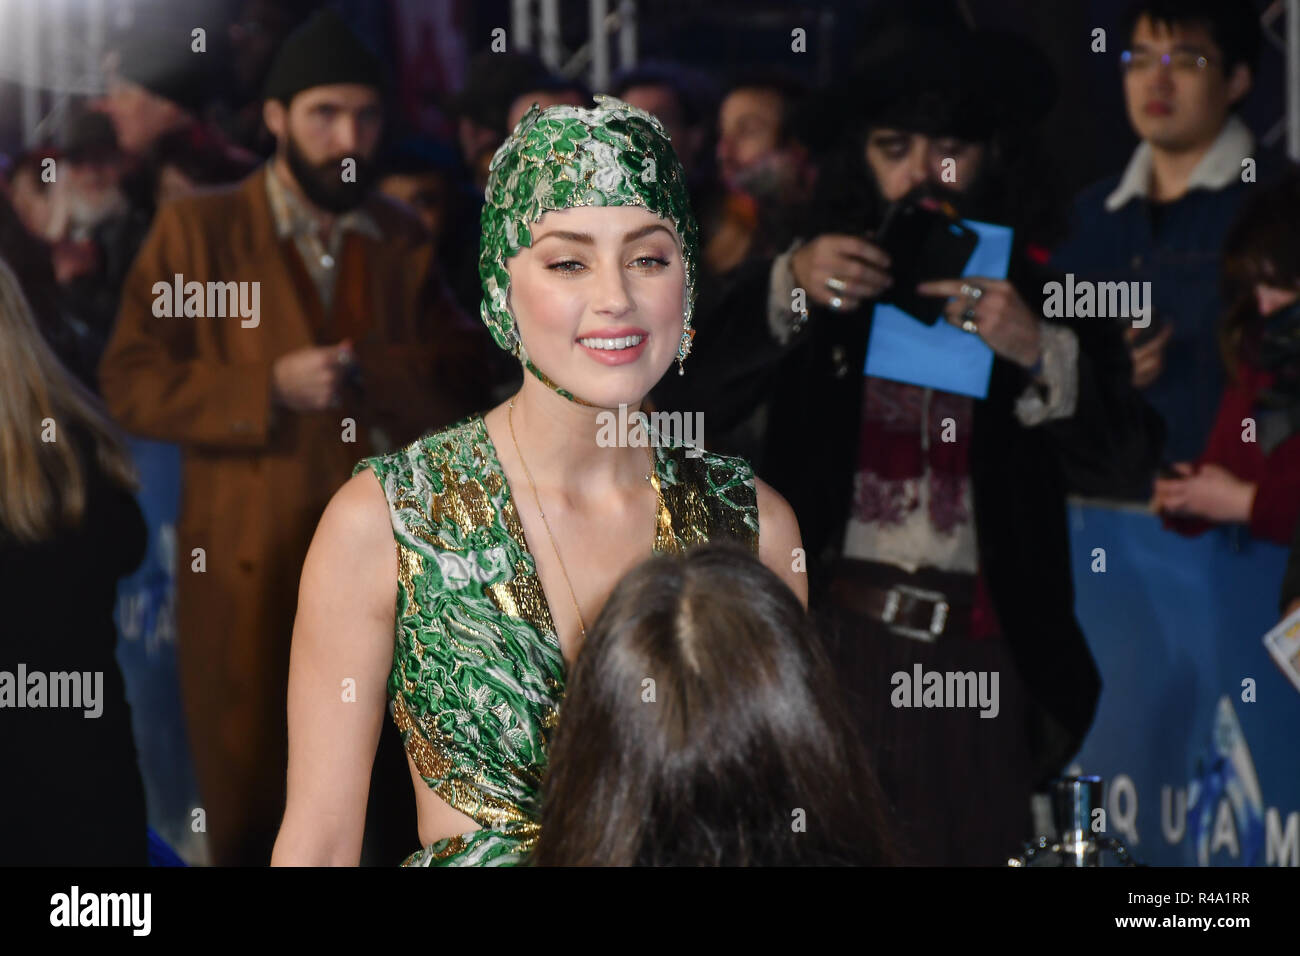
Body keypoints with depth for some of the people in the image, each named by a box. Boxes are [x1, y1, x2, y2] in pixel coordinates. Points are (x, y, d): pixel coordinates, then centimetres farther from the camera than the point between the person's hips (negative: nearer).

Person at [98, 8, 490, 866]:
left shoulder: (402, 240, 13)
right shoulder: (197, 230, 1)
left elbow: (457, 391, 8)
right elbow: (133, 382, -5)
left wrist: (369, 371, -11)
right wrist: (269, 389, -16)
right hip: (249, 567, -3)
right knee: (250, 805, 3)